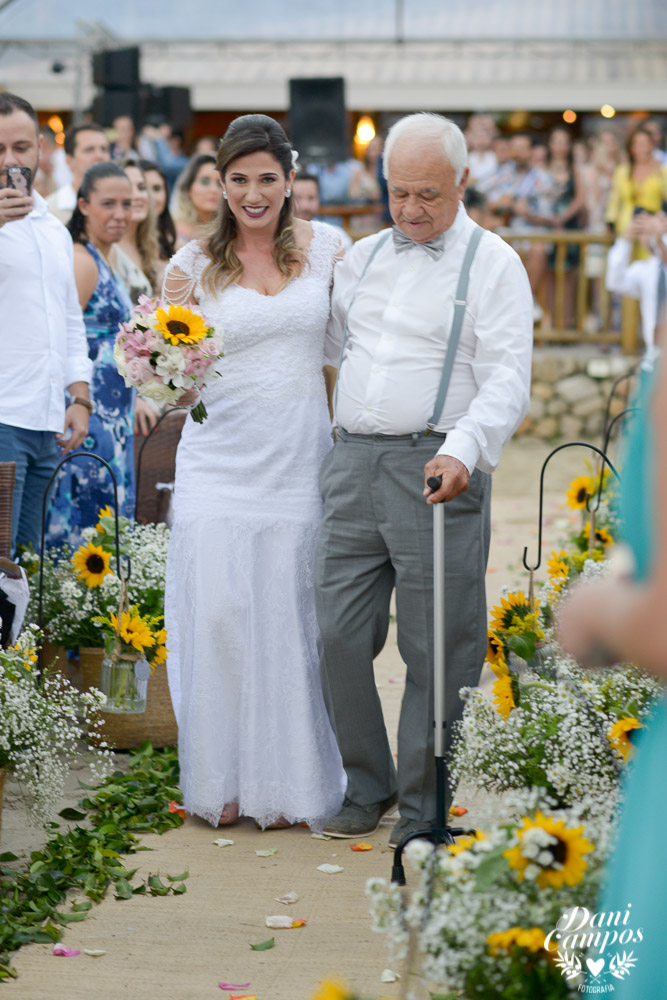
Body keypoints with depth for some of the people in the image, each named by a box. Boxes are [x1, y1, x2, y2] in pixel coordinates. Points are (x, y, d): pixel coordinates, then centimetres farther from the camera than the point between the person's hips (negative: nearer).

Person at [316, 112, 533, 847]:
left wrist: (463, 451, -25)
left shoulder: (492, 264, 0)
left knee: (435, 649, 0)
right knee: (339, 635, 5)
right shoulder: (361, 258, 17)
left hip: (435, 470, -5)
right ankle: (366, 786, 22)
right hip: (352, 464, 5)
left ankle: (424, 807, 14)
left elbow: (507, 379, -10)